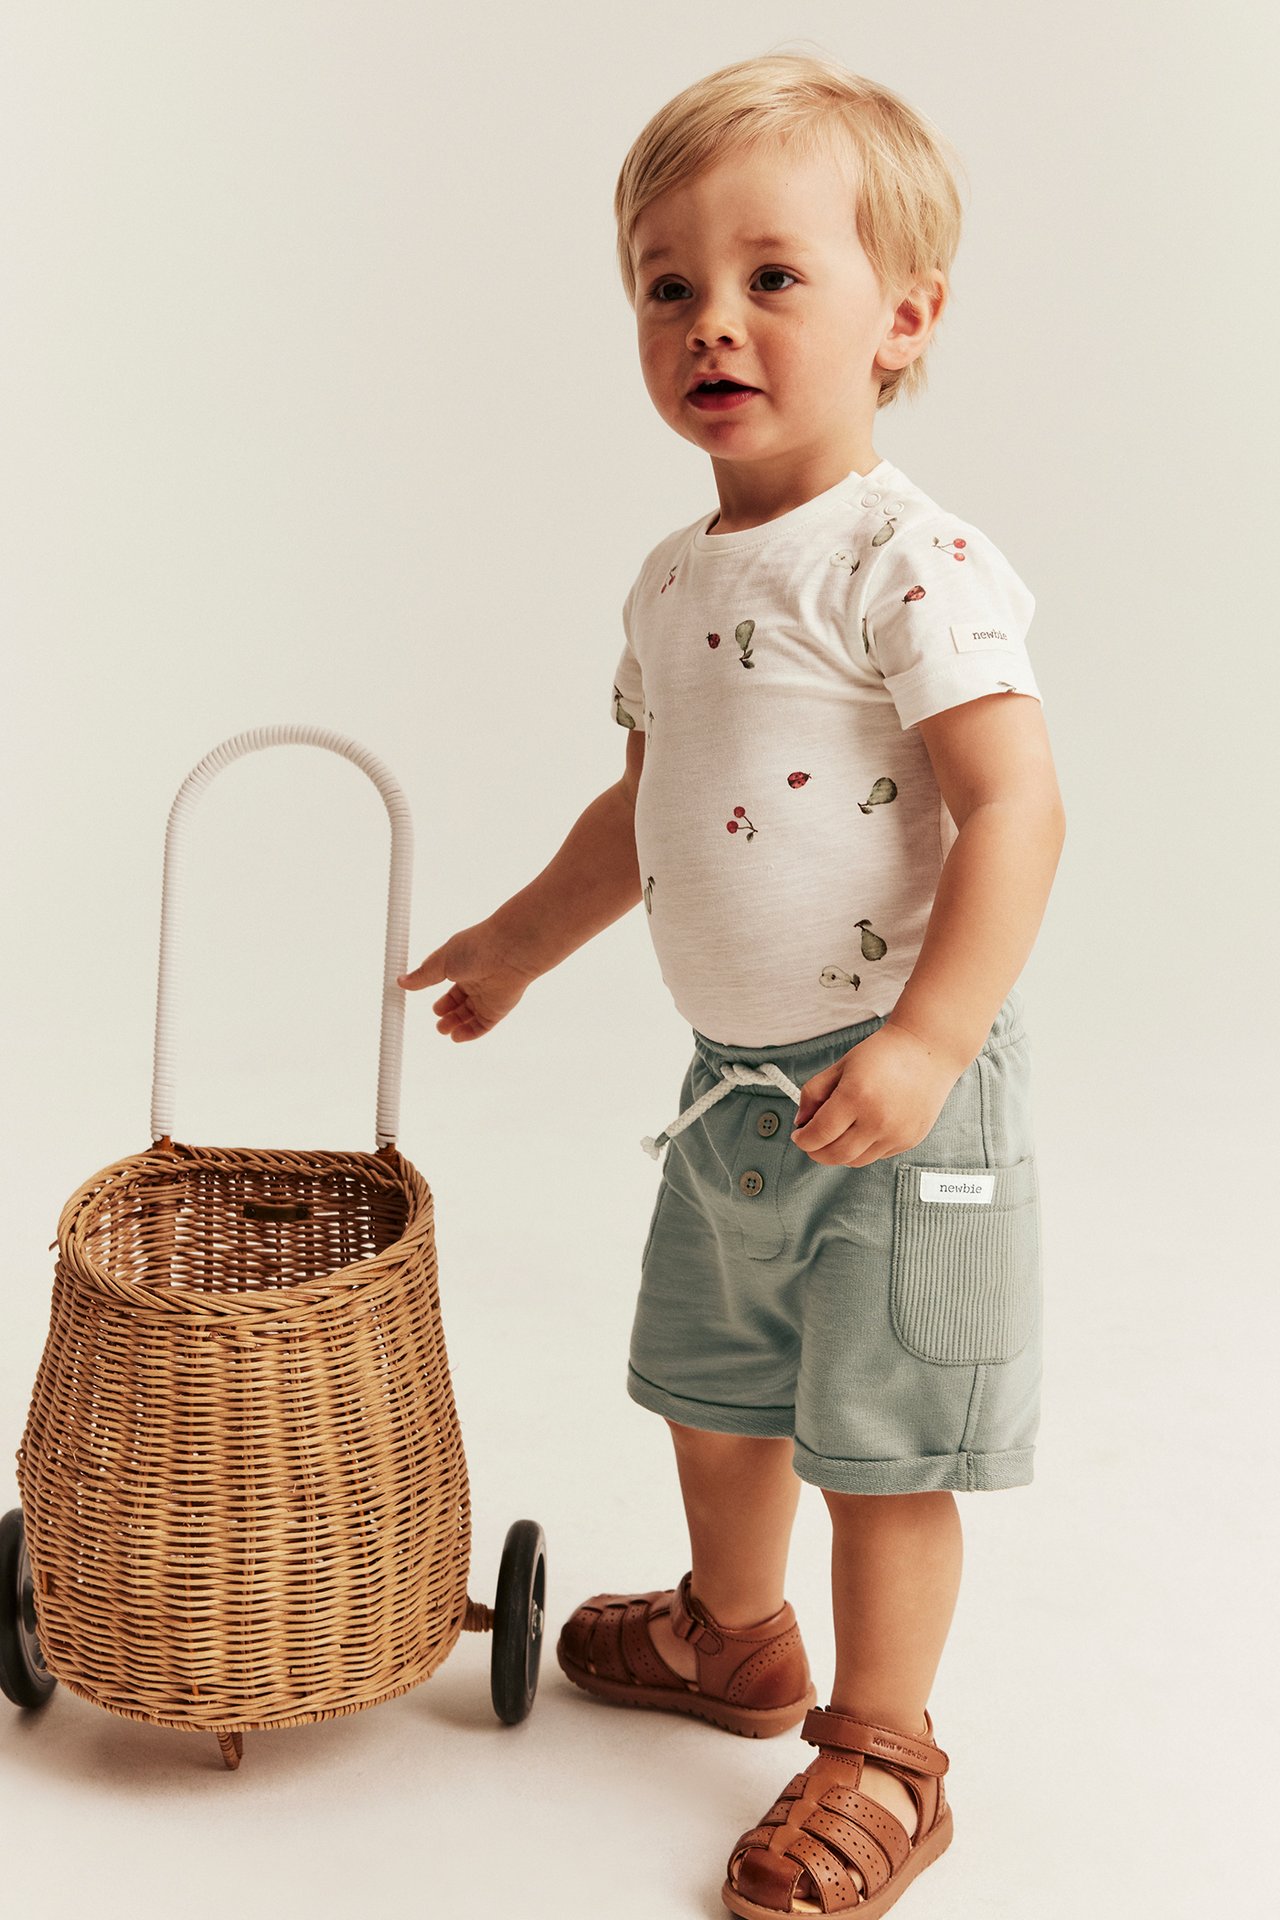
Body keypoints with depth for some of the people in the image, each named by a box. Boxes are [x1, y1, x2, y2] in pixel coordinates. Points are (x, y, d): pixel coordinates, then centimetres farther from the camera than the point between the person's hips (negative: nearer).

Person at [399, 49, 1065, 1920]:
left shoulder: (914, 562, -19)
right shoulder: (675, 581, 7)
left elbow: (1014, 805, -25)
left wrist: (925, 1043, -32)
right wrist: (520, 937, 29)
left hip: (899, 1086, -8)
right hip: (732, 1081, 8)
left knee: (880, 1441, 5)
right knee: (712, 1386, 23)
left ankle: (880, 1757, 24)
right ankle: (733, 1632, 49)